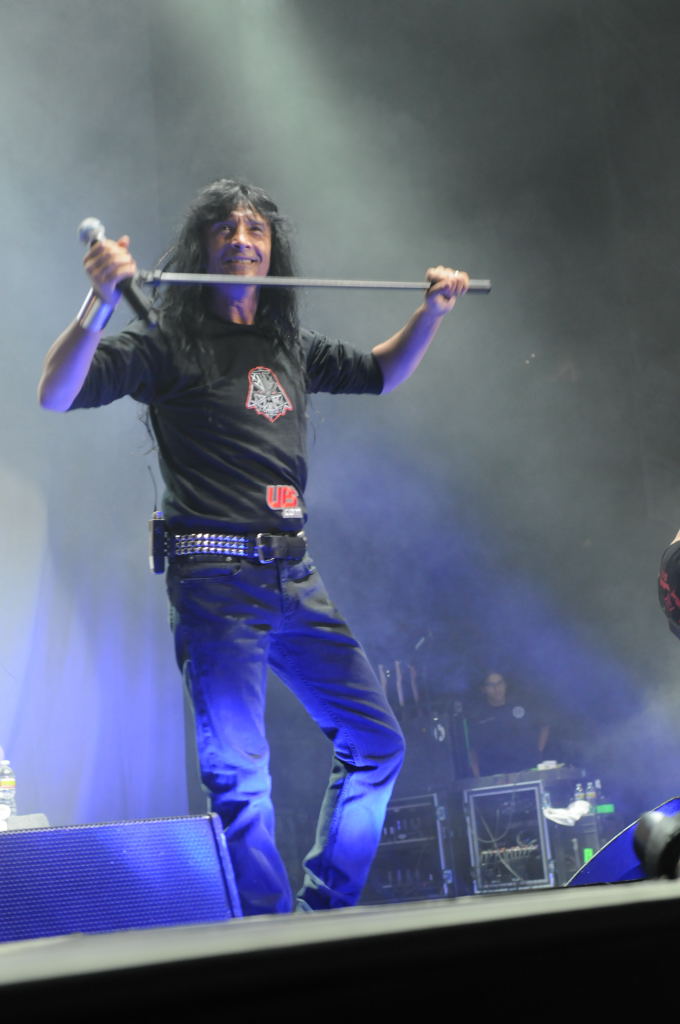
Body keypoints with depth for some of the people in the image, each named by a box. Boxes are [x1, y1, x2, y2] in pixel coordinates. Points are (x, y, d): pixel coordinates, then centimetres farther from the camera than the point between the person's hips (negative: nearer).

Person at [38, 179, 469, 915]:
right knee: (239, 776, -7)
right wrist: (99, 303, -28)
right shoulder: (167, 344, -2)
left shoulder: (290, 348, 16)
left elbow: (380, 374, 33)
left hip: (296, 578, 7)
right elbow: (56, 394, -14)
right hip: (216, 579, -7)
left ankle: (326, 910, 24)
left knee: (376, 744, 11)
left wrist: (432, 311, 20)